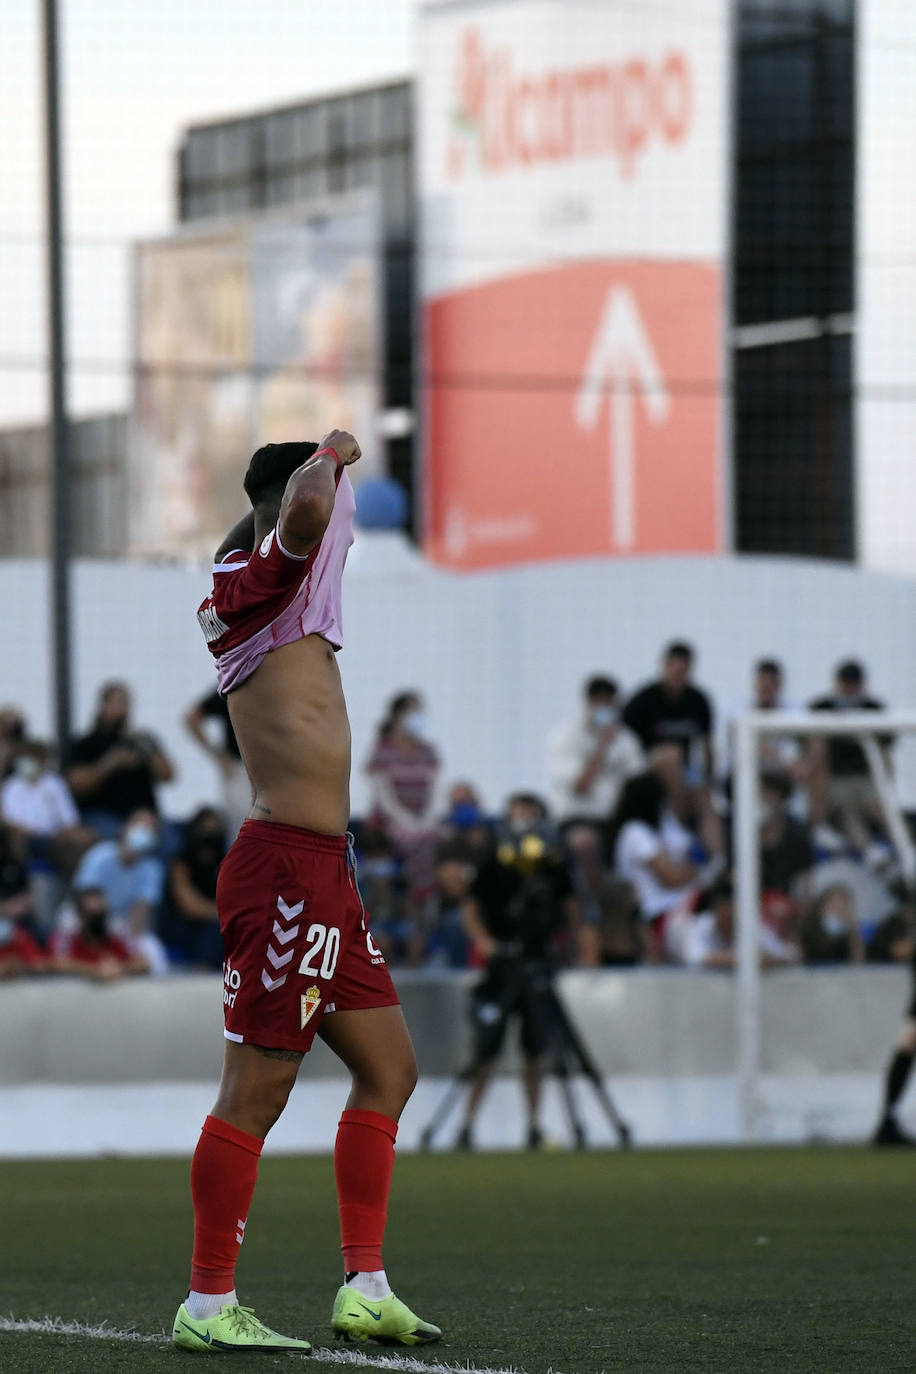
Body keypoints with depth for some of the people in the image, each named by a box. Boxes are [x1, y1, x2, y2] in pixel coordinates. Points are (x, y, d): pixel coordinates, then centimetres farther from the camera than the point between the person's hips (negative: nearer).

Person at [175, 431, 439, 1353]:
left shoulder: (285, 596, 18)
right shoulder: (257, 584, -11)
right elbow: (304, 512, -32)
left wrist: (323, 466, 33)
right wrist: (329, 456, -12)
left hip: (326, 875, 11)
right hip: (286, 869, -11)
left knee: (389, 1069, 13)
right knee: (257, 1088, -7)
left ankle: (365, 1290, 16)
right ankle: (208, 1306, -2)